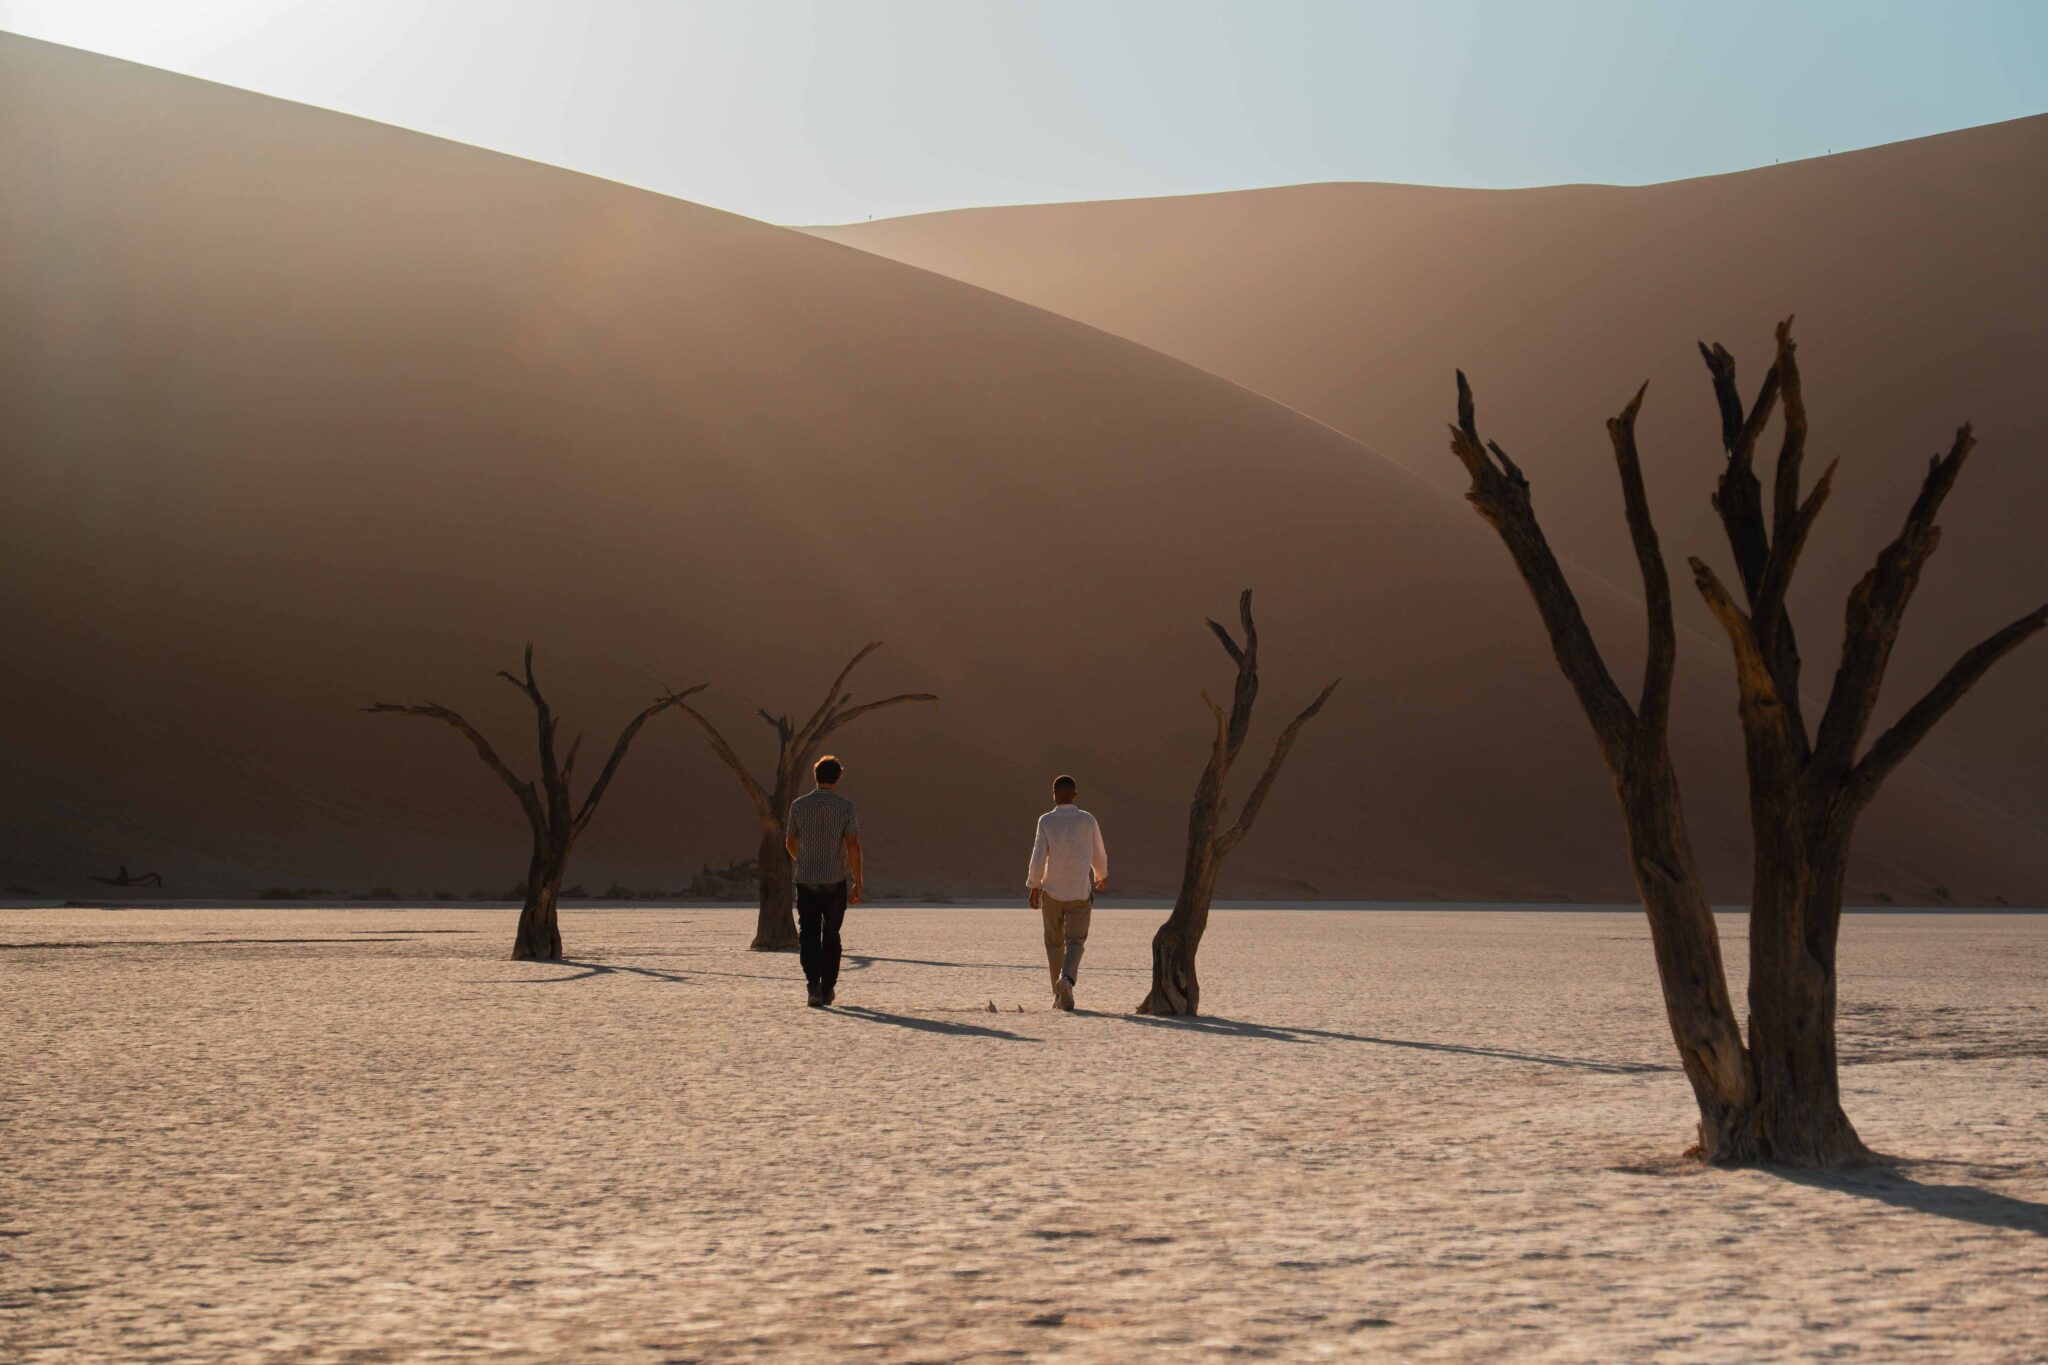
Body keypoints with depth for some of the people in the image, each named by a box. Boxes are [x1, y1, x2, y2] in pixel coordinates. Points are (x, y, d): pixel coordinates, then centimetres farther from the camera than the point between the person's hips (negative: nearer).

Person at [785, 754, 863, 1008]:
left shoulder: (799, 805, 0)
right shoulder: (845, 807, -6)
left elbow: (790, 843, 12)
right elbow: (853, 847, -11)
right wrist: (858, 883, -5)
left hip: (806, 881, 0)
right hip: (835, 882, 0)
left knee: (809, 937, -1)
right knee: (830, 937, 15)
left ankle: (813, 985, -21)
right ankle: (828, 989, 22)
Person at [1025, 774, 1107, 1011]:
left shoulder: (1046, 821, -5)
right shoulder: (1087, 820, -2)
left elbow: (1038, 856, -11)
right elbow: (1098, 854, 9)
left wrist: (1034, 888, -4)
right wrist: (1102, 875, 28)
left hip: (1052, 892, 1)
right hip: (1080, 893, -1)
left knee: (1054, 942, 15)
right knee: (1075, 942, -1)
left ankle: (1059, 995, 18)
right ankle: (1066, 978, -30)